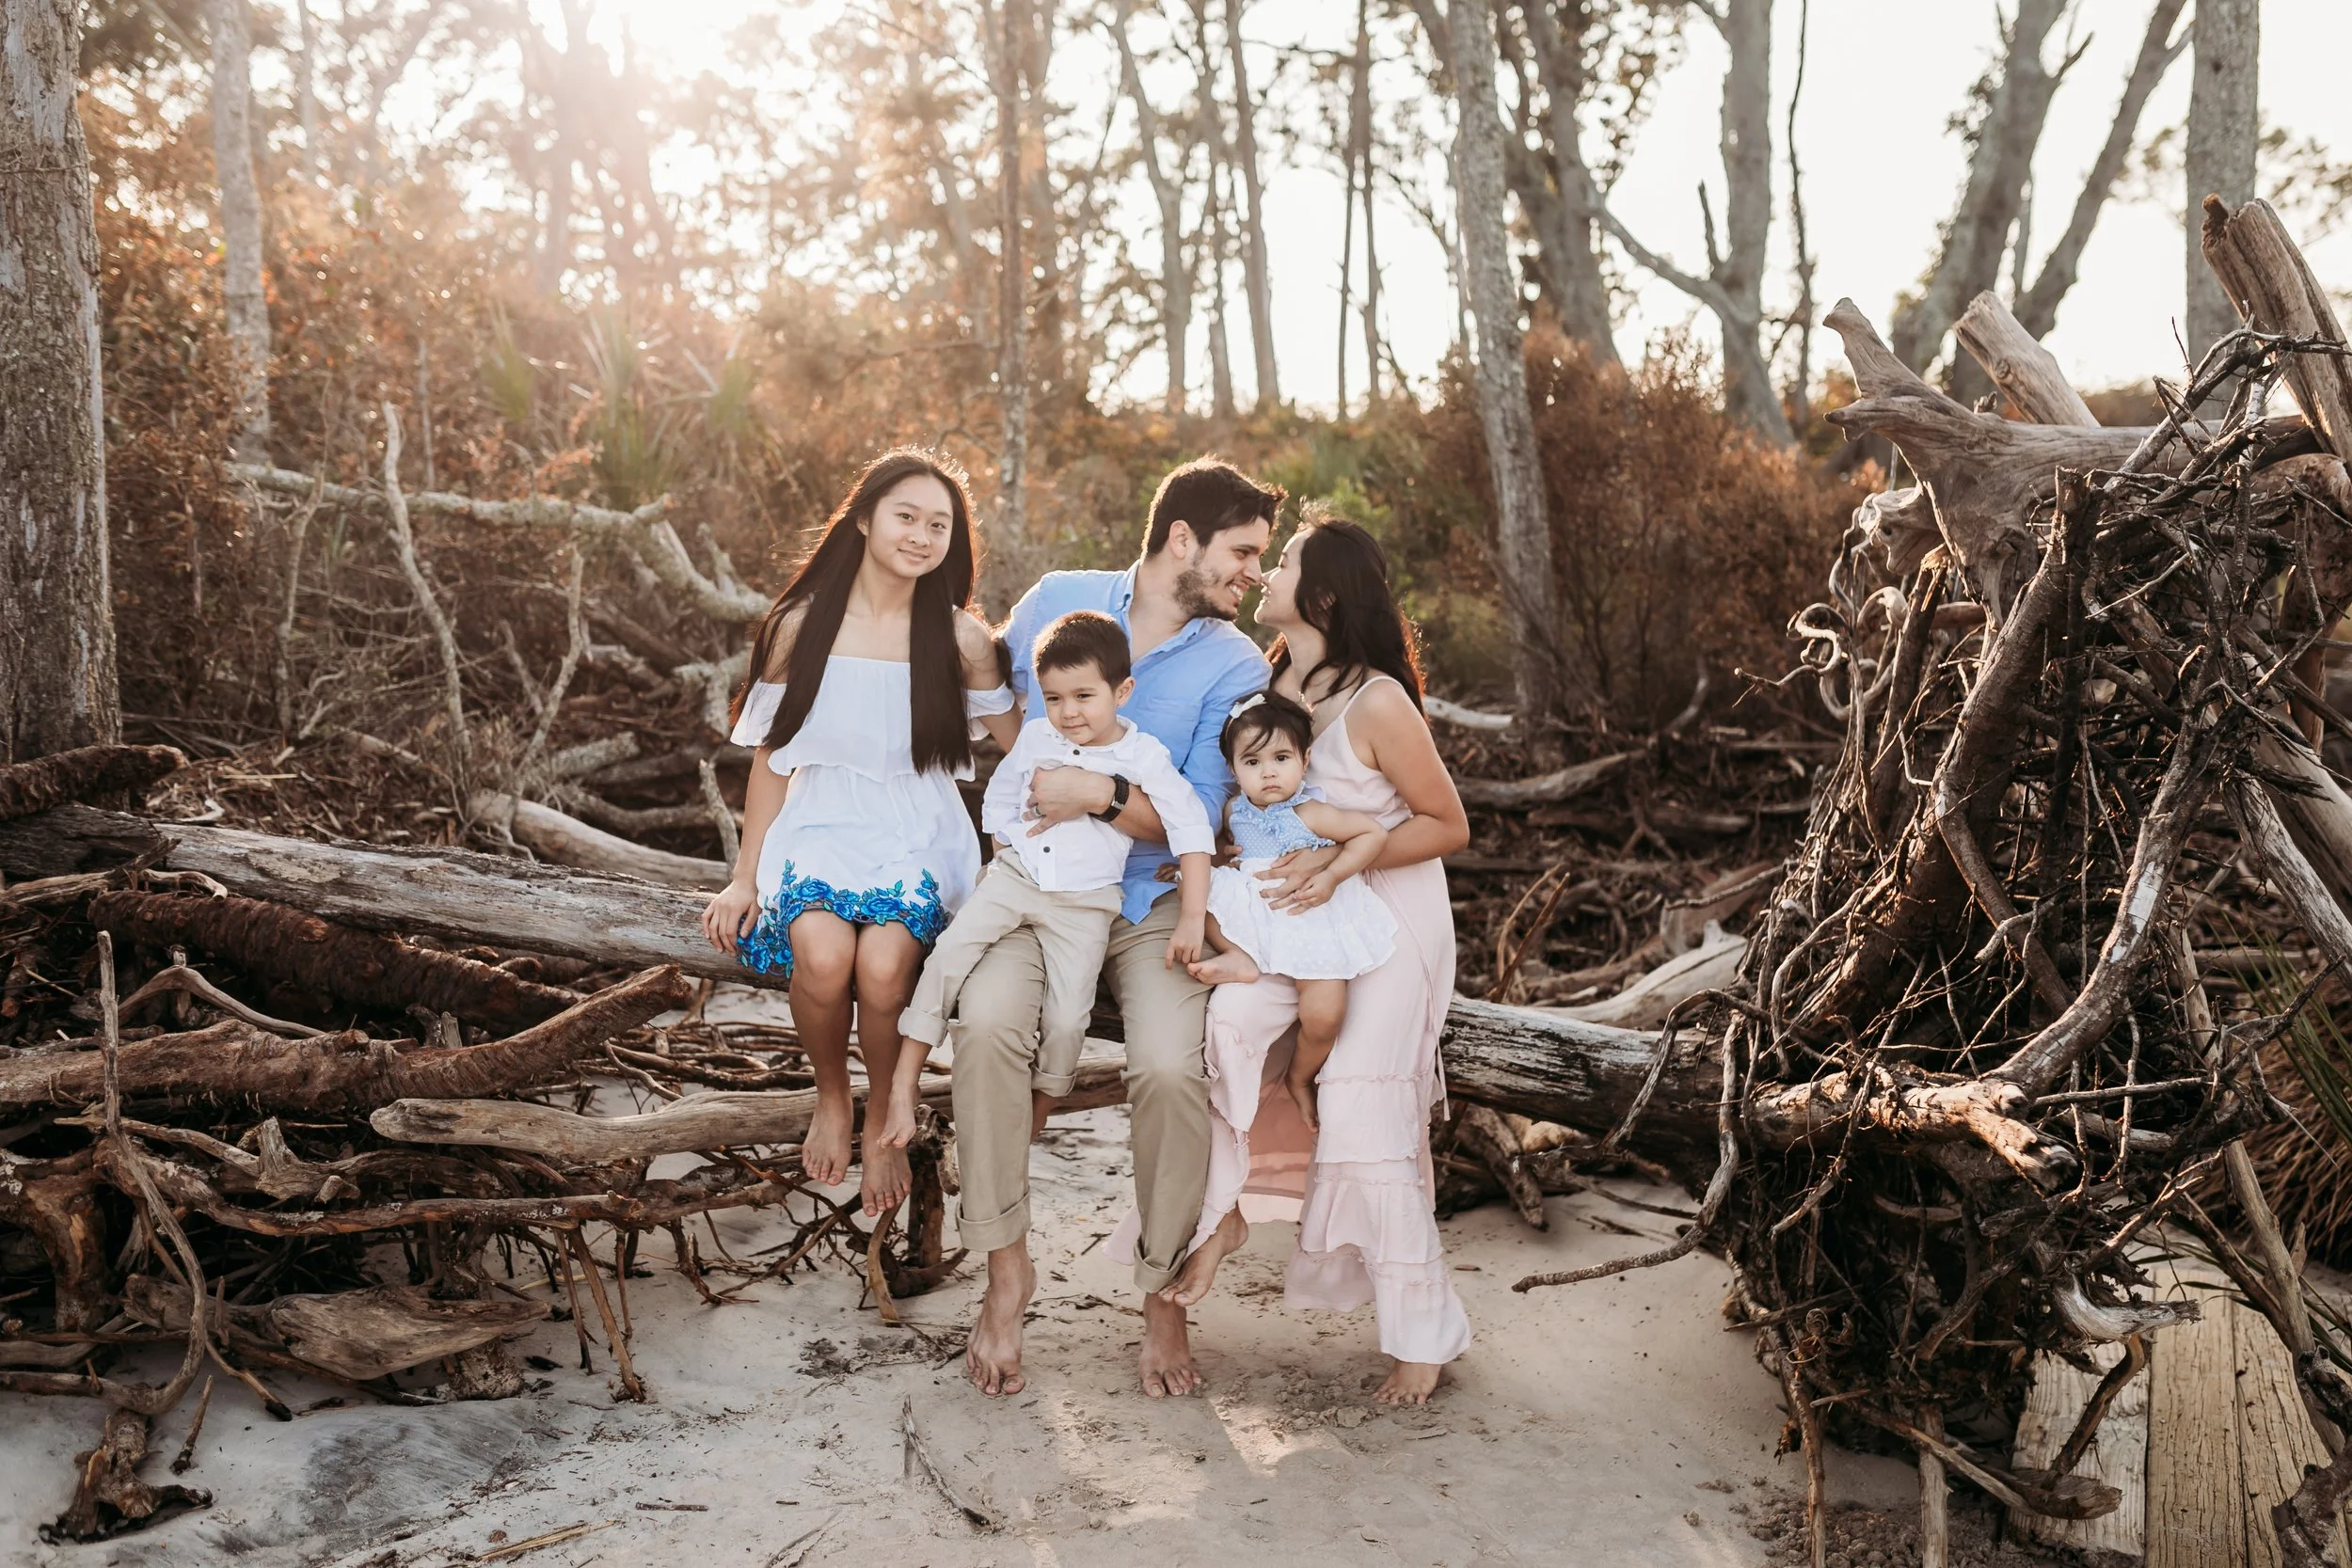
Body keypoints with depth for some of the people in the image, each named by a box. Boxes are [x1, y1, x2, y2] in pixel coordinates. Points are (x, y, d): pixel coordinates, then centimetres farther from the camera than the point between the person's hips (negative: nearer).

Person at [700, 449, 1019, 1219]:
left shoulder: (960, 638, -1)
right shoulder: (801, 625, 1)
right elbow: (771, 759, 7)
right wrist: (744, 879, 5)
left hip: (918, 838, 0)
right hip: (821, 828, 1)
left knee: (883, 965, -30)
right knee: (822, 954, -31)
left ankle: (885, 1118, 2)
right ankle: (831, 1100, 3)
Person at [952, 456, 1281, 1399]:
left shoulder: (1235, 667, -1)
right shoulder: (1057, 601, 2)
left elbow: (1194, 821, -6)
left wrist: (1102, 796, -21)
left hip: (1150, 899, 0)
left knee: (1171, 1068, -26)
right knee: (986, 1021, -29)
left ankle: (1163, 1293, -2)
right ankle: (1005, 1268, -12)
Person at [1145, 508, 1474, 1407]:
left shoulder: (1375, 702, -21)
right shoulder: (1265, 683, -2)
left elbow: (1449, 826, -13)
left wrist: (1343, 859, -24)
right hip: (1294, 914, 5)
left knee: (1366, 1119, -7)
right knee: (1220, 1023, -22)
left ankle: (1423, 1332, 9)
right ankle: (1217, 1218, -1)